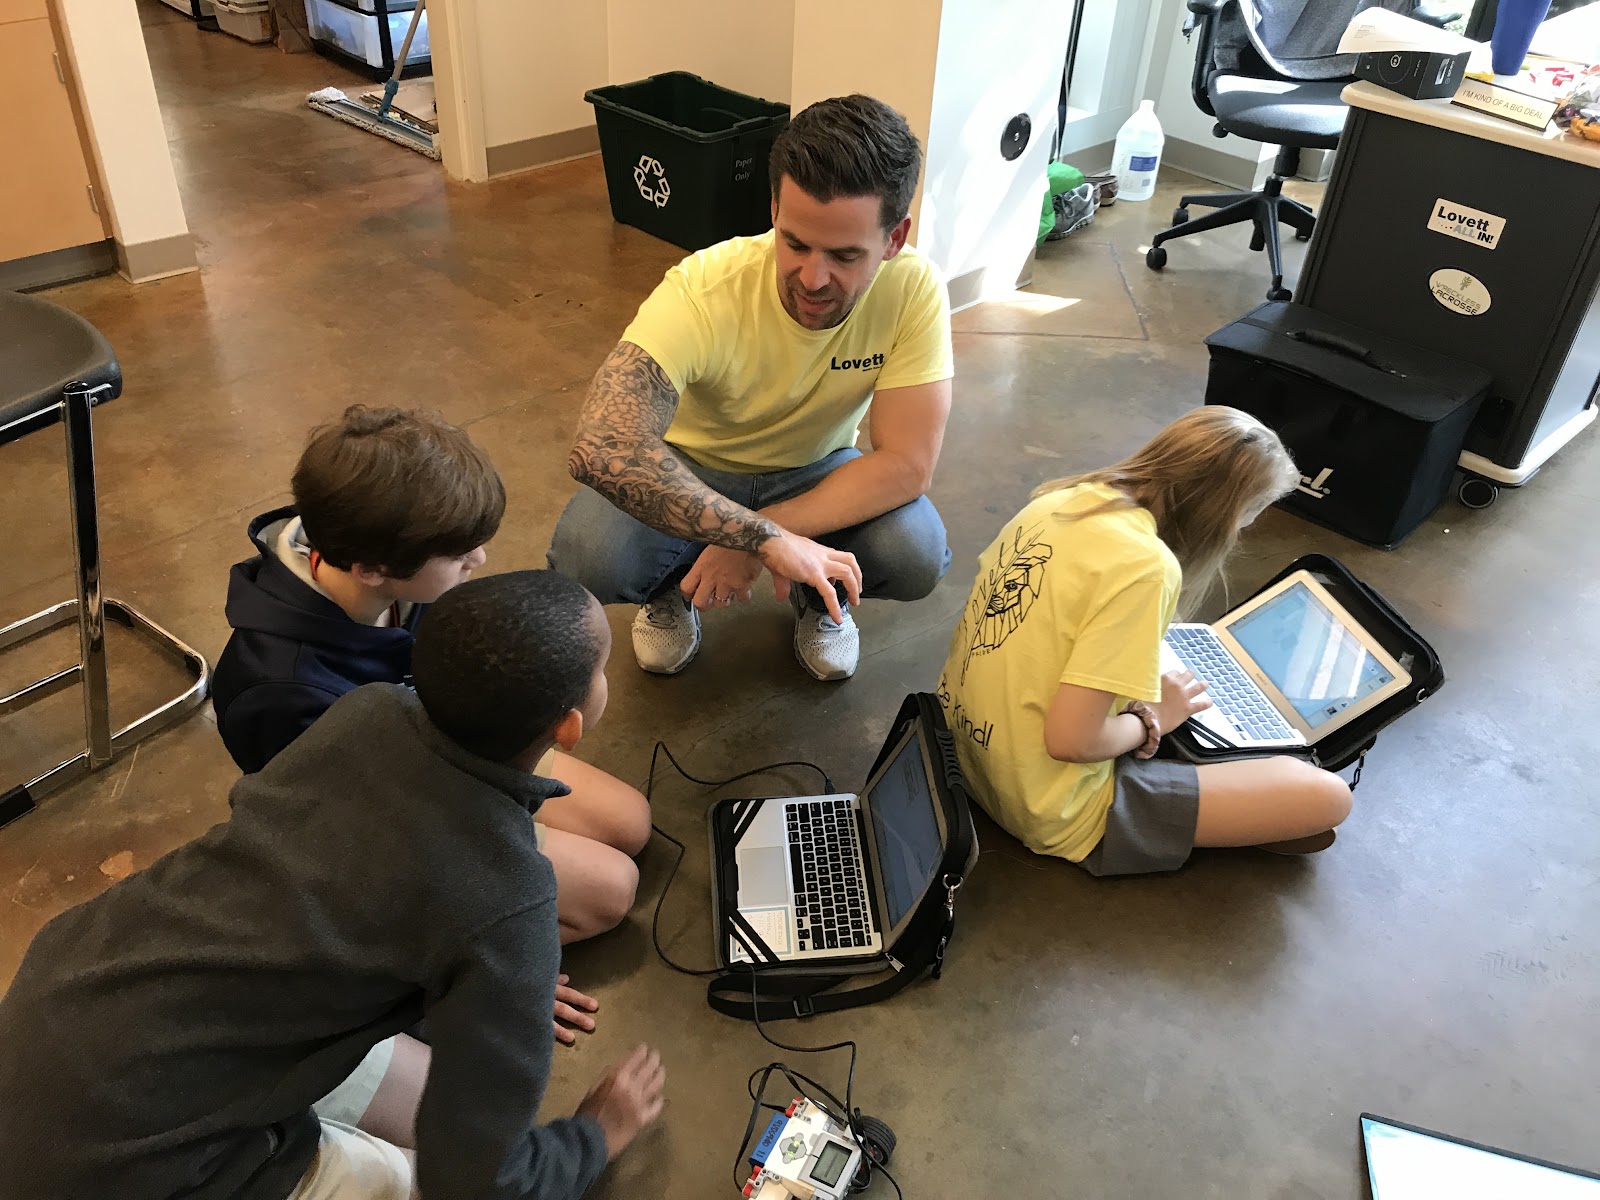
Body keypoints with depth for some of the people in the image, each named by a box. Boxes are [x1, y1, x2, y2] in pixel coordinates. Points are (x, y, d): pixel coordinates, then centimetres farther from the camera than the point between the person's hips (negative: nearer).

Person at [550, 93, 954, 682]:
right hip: (691, 470, -1)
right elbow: (600, 447, -46)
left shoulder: (915, 288, -26)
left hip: (814, 471, 2)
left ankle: (820, 593, 8)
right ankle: (671, 588, 7)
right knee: (586, 555, -30)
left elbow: (906, 463, -27)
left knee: (918, 552, -28)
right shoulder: (702, 292, -33)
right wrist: (768, 539, -50)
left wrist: (750, 538, -34)